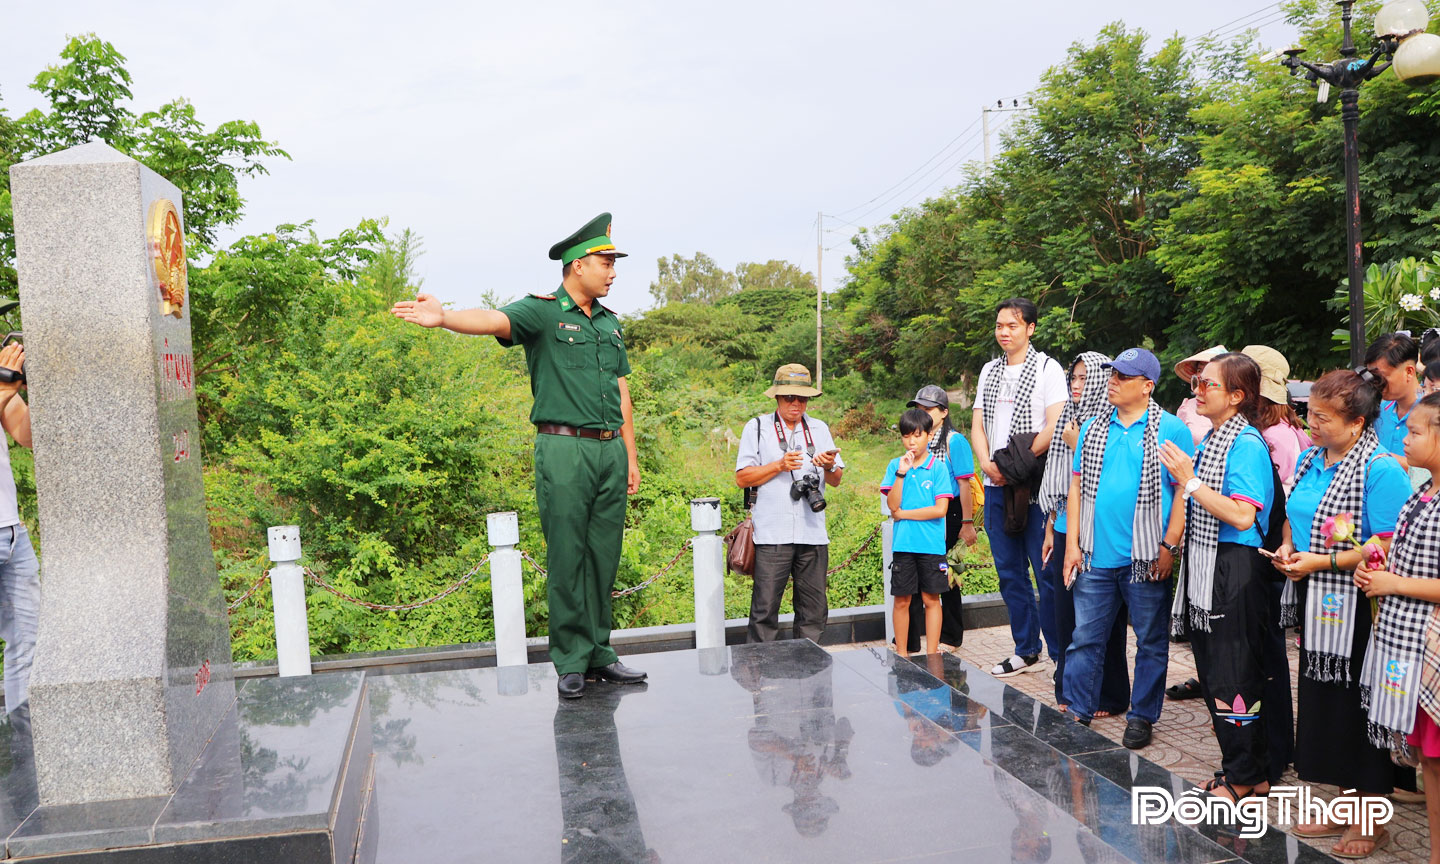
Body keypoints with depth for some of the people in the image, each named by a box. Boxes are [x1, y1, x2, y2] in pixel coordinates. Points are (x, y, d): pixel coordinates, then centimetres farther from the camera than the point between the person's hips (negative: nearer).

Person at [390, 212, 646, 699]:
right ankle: (570, 661, 7)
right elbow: (494, 321, -23)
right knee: (567, 558, -2)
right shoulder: (542, 312, -2)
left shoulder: (609, 323, 18)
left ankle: (599, 654, 18)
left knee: (604, 558, 8)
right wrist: (443, 317, -43)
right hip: (564, 449, -6)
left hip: (610, 450, 6)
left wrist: (631, 457, 16)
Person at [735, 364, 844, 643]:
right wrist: (779, 466, -10)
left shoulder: (820, 429, 17)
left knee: (814, 610, 6)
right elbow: (742, 478, 1)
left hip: (813, 534, 4)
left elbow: (836, 481, 15)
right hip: (772, 535, -3)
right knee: (764, 610, -5)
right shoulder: (757, 427, 7)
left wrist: (828, 467, -7)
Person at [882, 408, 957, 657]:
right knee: (901, 600, 7)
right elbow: (892, 504, -5)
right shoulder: (895, 465, 4)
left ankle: (932, 653, 16)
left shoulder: (938, 467, -3)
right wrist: (901, 473, -14)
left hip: (932, 544, -2)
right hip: (903, 543, 2)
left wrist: (903, 514, -7)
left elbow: (940, 509, -10)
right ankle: (901, 653, 19)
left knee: (931, 599, 6)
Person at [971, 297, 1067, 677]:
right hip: (997, 487, 6)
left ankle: (1062, 655, 5)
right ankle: (1026, 651, 22)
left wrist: (1017, 464, -13)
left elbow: (1055, 428, -12)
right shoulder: (989, 371, 16)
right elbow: (978, 425, 14)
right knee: (1010, 573, 11)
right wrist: (987, 464, -4)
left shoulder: (1047, 369, -3)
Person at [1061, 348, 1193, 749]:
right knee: (1085, 638, 8)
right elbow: (1077, 486, 10)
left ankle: (1142, 717, 23)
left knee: (1151, 642, 9)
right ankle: (1077, 712, 18)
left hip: (1146, 559, -3)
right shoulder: (1093, 428, 9)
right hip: (1095, 555, 4)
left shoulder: (1171, 429, -4)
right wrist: (1072, 545, 4)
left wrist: (1169, 546, -12)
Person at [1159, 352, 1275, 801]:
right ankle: (1244, 767, 27)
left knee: (1233, 678, -2)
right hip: (1203, 566, 9)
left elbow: (1242, 515, -23)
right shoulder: (1211, 439, 14)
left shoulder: (1247, 444, -14)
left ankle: (1245, 777, 12)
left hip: (1234, 570, -9)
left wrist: (1191, 481, -20)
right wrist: (1184, 479, 8)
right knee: (1212, 670, 14)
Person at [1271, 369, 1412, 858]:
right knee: (1323, 703, 14)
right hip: (1316, 607, 8)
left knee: (1358, 706, 3)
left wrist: (1322, 562, -20)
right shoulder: (1309, 460, 9)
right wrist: (1286, 549, 2)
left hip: (1358, 610, -7)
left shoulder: (1381, 470, -15)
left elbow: (1390, 546, -19)